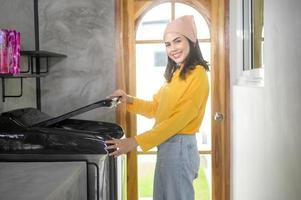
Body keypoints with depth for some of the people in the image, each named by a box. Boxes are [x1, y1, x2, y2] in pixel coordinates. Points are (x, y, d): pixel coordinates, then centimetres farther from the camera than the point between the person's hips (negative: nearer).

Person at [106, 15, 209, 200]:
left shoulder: (197, 74, -14)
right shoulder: (174, 74, 14)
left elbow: (180, 119, -21)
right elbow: (155, 107, 19)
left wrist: (136, 142, -23)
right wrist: (129, 100, 1)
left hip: (180, 147, -9)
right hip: (166, 146, 9)